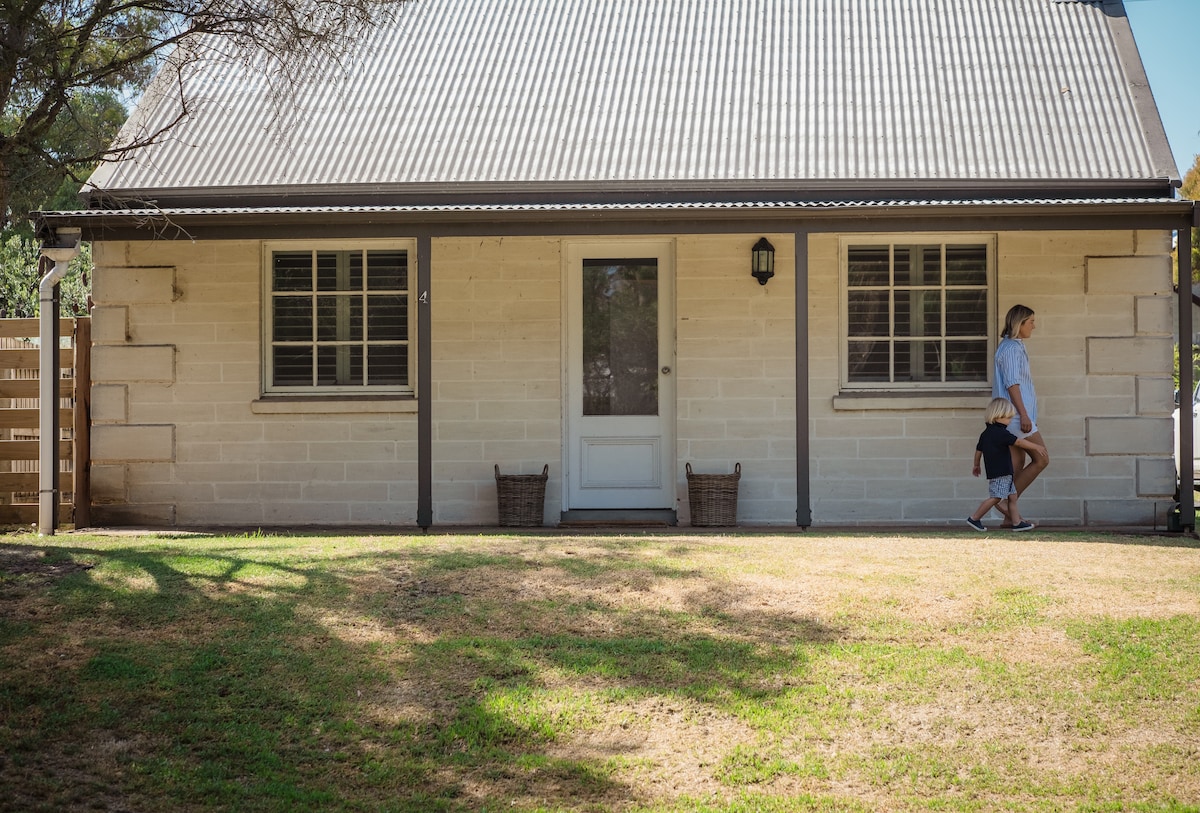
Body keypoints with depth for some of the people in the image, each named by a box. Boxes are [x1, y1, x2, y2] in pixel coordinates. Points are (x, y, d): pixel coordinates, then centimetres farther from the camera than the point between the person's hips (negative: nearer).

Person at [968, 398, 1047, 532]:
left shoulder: (986, 433, 12)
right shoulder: (1001, 433, -17)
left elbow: (978, 449, 21)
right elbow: (1019, 442, -16)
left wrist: (976, 465, 32)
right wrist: (1036, 447, -8)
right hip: (999, 473, -11)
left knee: (1012, 496, 12)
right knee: (996, 497, -9)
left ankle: (1017, 522, 13)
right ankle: (974, 518, -3)